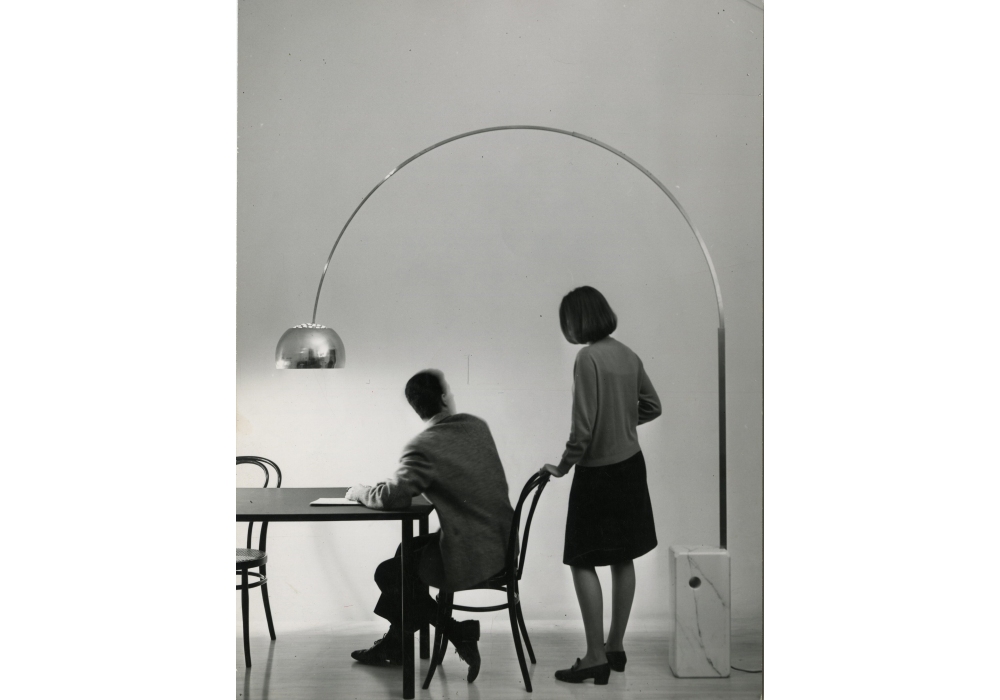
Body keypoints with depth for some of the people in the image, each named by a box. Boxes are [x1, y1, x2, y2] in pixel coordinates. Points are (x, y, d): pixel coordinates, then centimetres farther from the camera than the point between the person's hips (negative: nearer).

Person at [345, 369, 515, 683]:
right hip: (501, 543, 8)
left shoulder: (424, 446, -20)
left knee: (388, 574, 12)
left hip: (472, 557, -8)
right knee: (407, 550, 27)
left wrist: (361, 492, 4)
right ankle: (393, 645, 37)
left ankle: (459, 633, 11)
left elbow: (391, 496, -19)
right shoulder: (478, 426, 3)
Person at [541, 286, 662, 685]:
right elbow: (652, 407, 15)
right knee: (623, 559, 13)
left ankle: (596, 657, 2)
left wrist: (563, 466, -8)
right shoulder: (628, 355, 5)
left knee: (583, 562, 0)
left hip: (599, 472, -8)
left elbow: (583, 425, -20)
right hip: (630, 466, 8)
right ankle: (615, 647, 23)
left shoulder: (588, 357, -18)